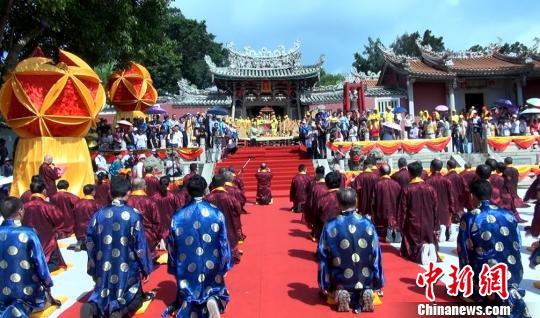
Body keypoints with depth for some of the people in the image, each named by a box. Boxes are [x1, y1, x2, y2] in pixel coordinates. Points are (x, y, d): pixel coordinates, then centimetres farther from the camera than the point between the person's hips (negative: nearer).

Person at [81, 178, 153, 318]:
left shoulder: (98, 214, -3)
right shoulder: (133, 215, -13)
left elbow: (90, 244, 3)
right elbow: (140, 245, -9)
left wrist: (93, 269, 15)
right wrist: (145, 268, 3)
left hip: (104, 267, 3)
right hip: (127, 268, -3)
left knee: (102, 294, 24)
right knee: (135, 298, 16)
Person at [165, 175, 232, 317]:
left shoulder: (178, 216, -8)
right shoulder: (217, 213, -11)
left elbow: (172, 246, 1)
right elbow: (223, 243, -4)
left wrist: (174, 268, 14)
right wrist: (225, 266, 8)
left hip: (187, 267, 1)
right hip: (211, 265, -1)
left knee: (188, 294, 19)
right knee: (215, 290, 21)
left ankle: (188, 306, -16)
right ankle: (213, 301, -14)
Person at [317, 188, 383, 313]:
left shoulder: (330, 226, -14)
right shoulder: (368, 223, -11)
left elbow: (323, 257, -8)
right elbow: (376, 254, -4)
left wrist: (325, 286, 4)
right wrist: (378, 283, 9)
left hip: (340, 281, 0)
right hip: (366, 280, 1)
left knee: (329, 287, 32)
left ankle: (339, 293, -1)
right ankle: (366, 292, 0)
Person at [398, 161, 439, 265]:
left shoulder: (406, 189, -11)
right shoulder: (430, 188, -2)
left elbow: (402, 210, -7)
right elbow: (435, 210, 3)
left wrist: (401, 226, 4)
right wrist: (436, 227, 11)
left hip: (412, 225, -2)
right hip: (428, 225, 2)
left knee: (409, 251, 8)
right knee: (430, 243, 18)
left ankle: (421, 249, -23)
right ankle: (431, 248, -16)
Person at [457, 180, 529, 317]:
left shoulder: (469, 218, -10)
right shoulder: (509, 214, 2)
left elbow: (464, 252, -4)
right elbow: (518, 246, 11)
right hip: (515, 274, 4)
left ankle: (496, 298, -1)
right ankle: (511, 294, 3)